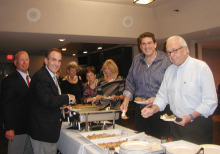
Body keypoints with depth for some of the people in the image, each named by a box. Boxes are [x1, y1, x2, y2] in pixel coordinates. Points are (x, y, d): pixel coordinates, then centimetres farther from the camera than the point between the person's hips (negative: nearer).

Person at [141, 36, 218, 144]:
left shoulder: (201, 67, -9)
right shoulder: (170, 70, 10)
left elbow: (210, 101, -15)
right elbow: (162, 96, 10)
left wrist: (191, 117, -24)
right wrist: (152, 110, -8)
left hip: (198, 124, -5)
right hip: (176, 124, 5)